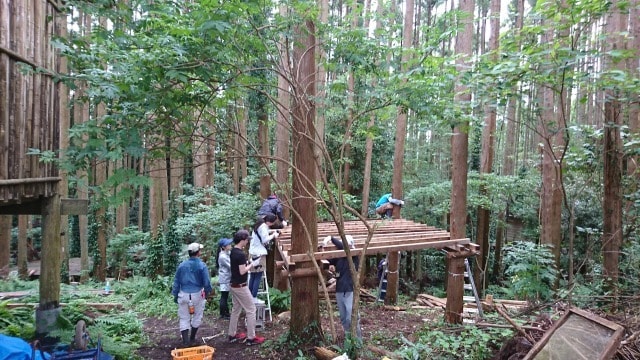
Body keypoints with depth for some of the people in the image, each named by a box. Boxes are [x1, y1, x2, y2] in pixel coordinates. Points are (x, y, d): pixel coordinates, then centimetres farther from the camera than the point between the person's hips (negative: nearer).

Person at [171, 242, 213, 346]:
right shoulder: (202, 266, -10)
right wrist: (207, 291, 13)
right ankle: (192, 339, 27)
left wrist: (175, 295, 16)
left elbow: (176, 281, 5)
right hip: (197, 294, -1)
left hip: (184, 294, 2)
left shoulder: (182, 265, -2)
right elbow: (207, 282, -7)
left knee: (184, 318, 9)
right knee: (197, 317, 18)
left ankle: (185, 341, 4)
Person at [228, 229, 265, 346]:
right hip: (240, 286, -9)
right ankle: (251, 338, 4)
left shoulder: (233, 252, 7)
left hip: (234, 285, 10)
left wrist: (248, 263, 10)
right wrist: (252, 264, -12)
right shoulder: (241, 254, -23)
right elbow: (242, 271, -24)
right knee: (251, 310, -1)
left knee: (236, 309, 18)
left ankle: (232, 335, 26)